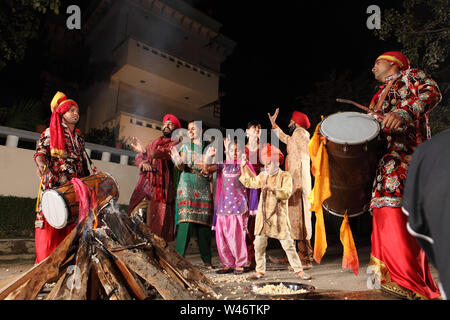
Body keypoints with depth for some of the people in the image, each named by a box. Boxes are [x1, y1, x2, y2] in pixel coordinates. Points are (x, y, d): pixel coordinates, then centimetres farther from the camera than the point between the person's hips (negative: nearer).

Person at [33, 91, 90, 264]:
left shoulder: (79, 138, 23)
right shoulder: (50, 133, 8)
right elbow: (41, 151, -5)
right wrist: (41, 163, -27)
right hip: (54, 184, -4)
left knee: (71, 225, -1)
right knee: (50, 223, -10)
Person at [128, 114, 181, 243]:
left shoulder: (176, 143, 5)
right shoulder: (154, 142, 25)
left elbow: (168, 153, -16)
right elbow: (138, 157, 22)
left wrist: (146, 152, -30)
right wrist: (143, 162, -3)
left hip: (161, 185, -5)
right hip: (145, 183, 5)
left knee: (156, 220, -8)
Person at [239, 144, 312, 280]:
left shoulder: (285, 176, -3)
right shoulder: (263, 176, 12)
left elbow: (287, 193, -16)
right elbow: (250, 182, 23)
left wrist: (272, 189, -31)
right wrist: (244, 166, 17)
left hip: (278, 216, -4)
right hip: (263, 216, 4)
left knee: (288, 244, 0)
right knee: (259, 245, 5)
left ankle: (299, 270, 13)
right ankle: (260, 271, 19)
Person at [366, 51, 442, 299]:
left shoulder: (409, 76, 11)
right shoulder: (380, 95, 32)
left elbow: (433, 92, -9)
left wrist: (404, 112, -24)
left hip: (405, 153, -8)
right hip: (385, 155, 8)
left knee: (394, 206, -19)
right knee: (386, 210, 4)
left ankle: (409, 281, -16)